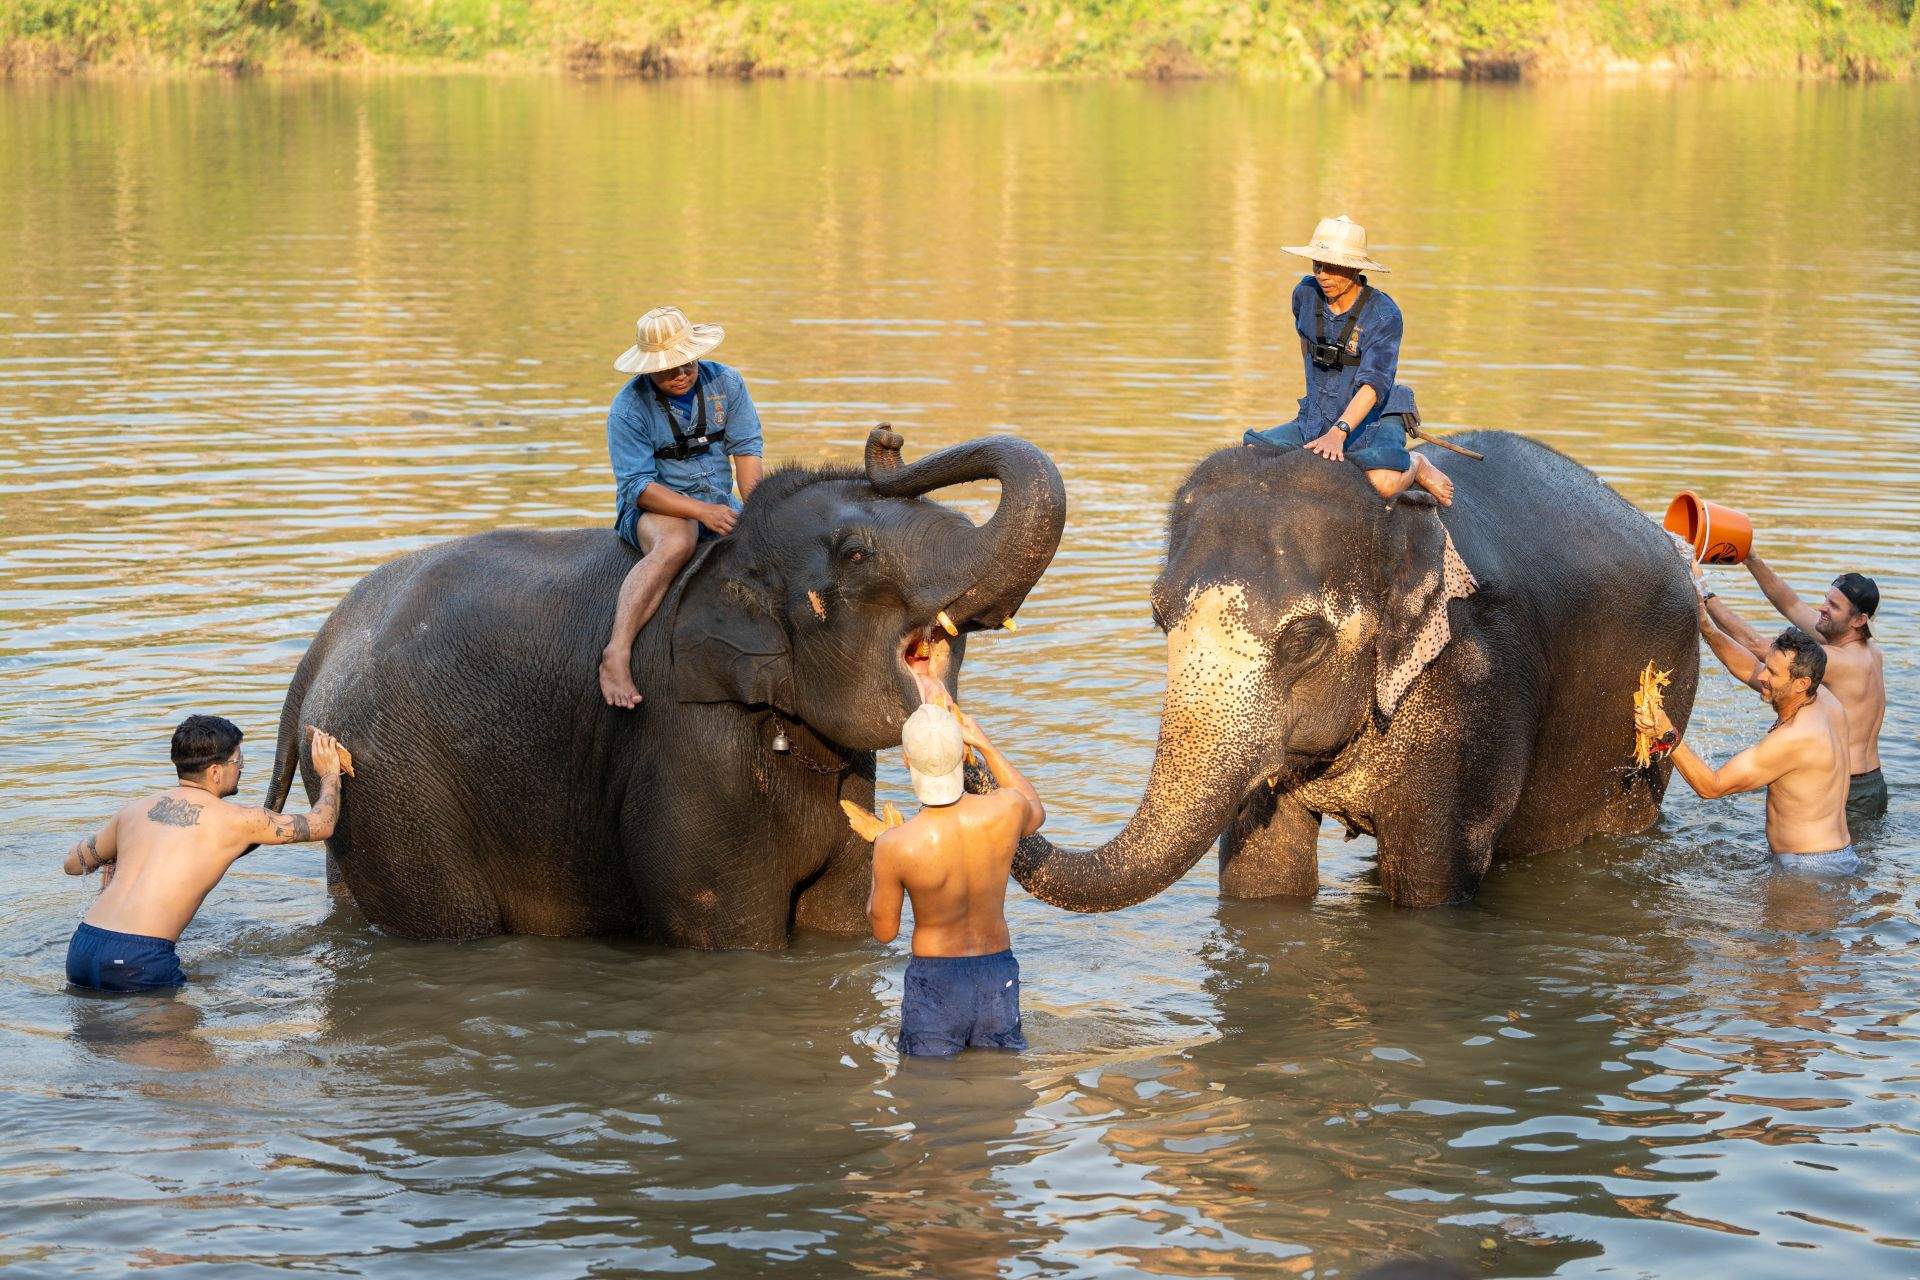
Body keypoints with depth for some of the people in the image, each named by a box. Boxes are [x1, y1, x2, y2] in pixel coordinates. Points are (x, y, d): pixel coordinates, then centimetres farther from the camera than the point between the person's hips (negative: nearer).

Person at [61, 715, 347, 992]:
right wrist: (329, 775, 35)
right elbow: (321, 825, 17)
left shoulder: (134, 810, 17)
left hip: (80, 951, 6)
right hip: (137, 962, -6)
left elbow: (73, 863, 31)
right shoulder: (235, 820, 3)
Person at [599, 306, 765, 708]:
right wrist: (703, 512, -27)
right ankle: (617, 655, -52)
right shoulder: (628, 409, -13)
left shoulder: (724, 383, 0)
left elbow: (746, 448, -1)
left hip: (720, 504, 6)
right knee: (676, 543, -40)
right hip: (654, 509, -6)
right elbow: (639, 487, -17)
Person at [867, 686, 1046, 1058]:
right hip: (998, 972, 3)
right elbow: (1036, 812, 15)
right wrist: (985, 746, 19)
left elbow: (884, 930, -4)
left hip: (935, 977, -3)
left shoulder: (895, 846, -21)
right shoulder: (1006, 811, -14)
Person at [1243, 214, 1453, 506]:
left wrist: (1338, 433, -42)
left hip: (1373, 420, -6)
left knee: (1384, 483, -36)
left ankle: (1415, 466, 2)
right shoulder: (1306, 293, -3)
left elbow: (1373, 384, -29)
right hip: (1316, 421, 6)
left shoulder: (1384, 315, -20)